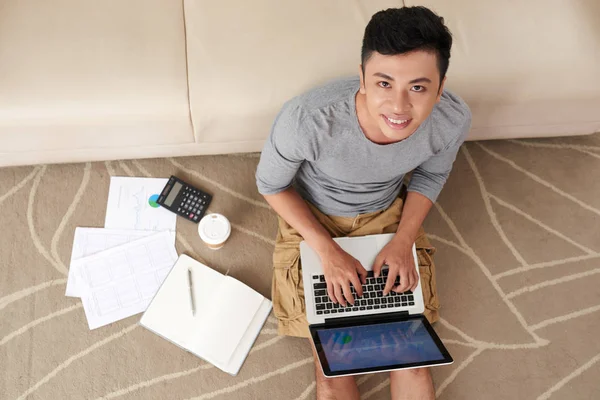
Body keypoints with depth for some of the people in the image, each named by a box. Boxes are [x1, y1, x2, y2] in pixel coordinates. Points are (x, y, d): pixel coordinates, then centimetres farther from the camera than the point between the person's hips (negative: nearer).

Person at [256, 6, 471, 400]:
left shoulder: (454, 119, -27)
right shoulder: (306, 119, -37)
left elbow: (431, 174, -2)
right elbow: (271, 184, -15)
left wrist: (403, 242, -14)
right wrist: (327, 250, -20)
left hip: (387, 213, 2)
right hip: (313, 217, -2)